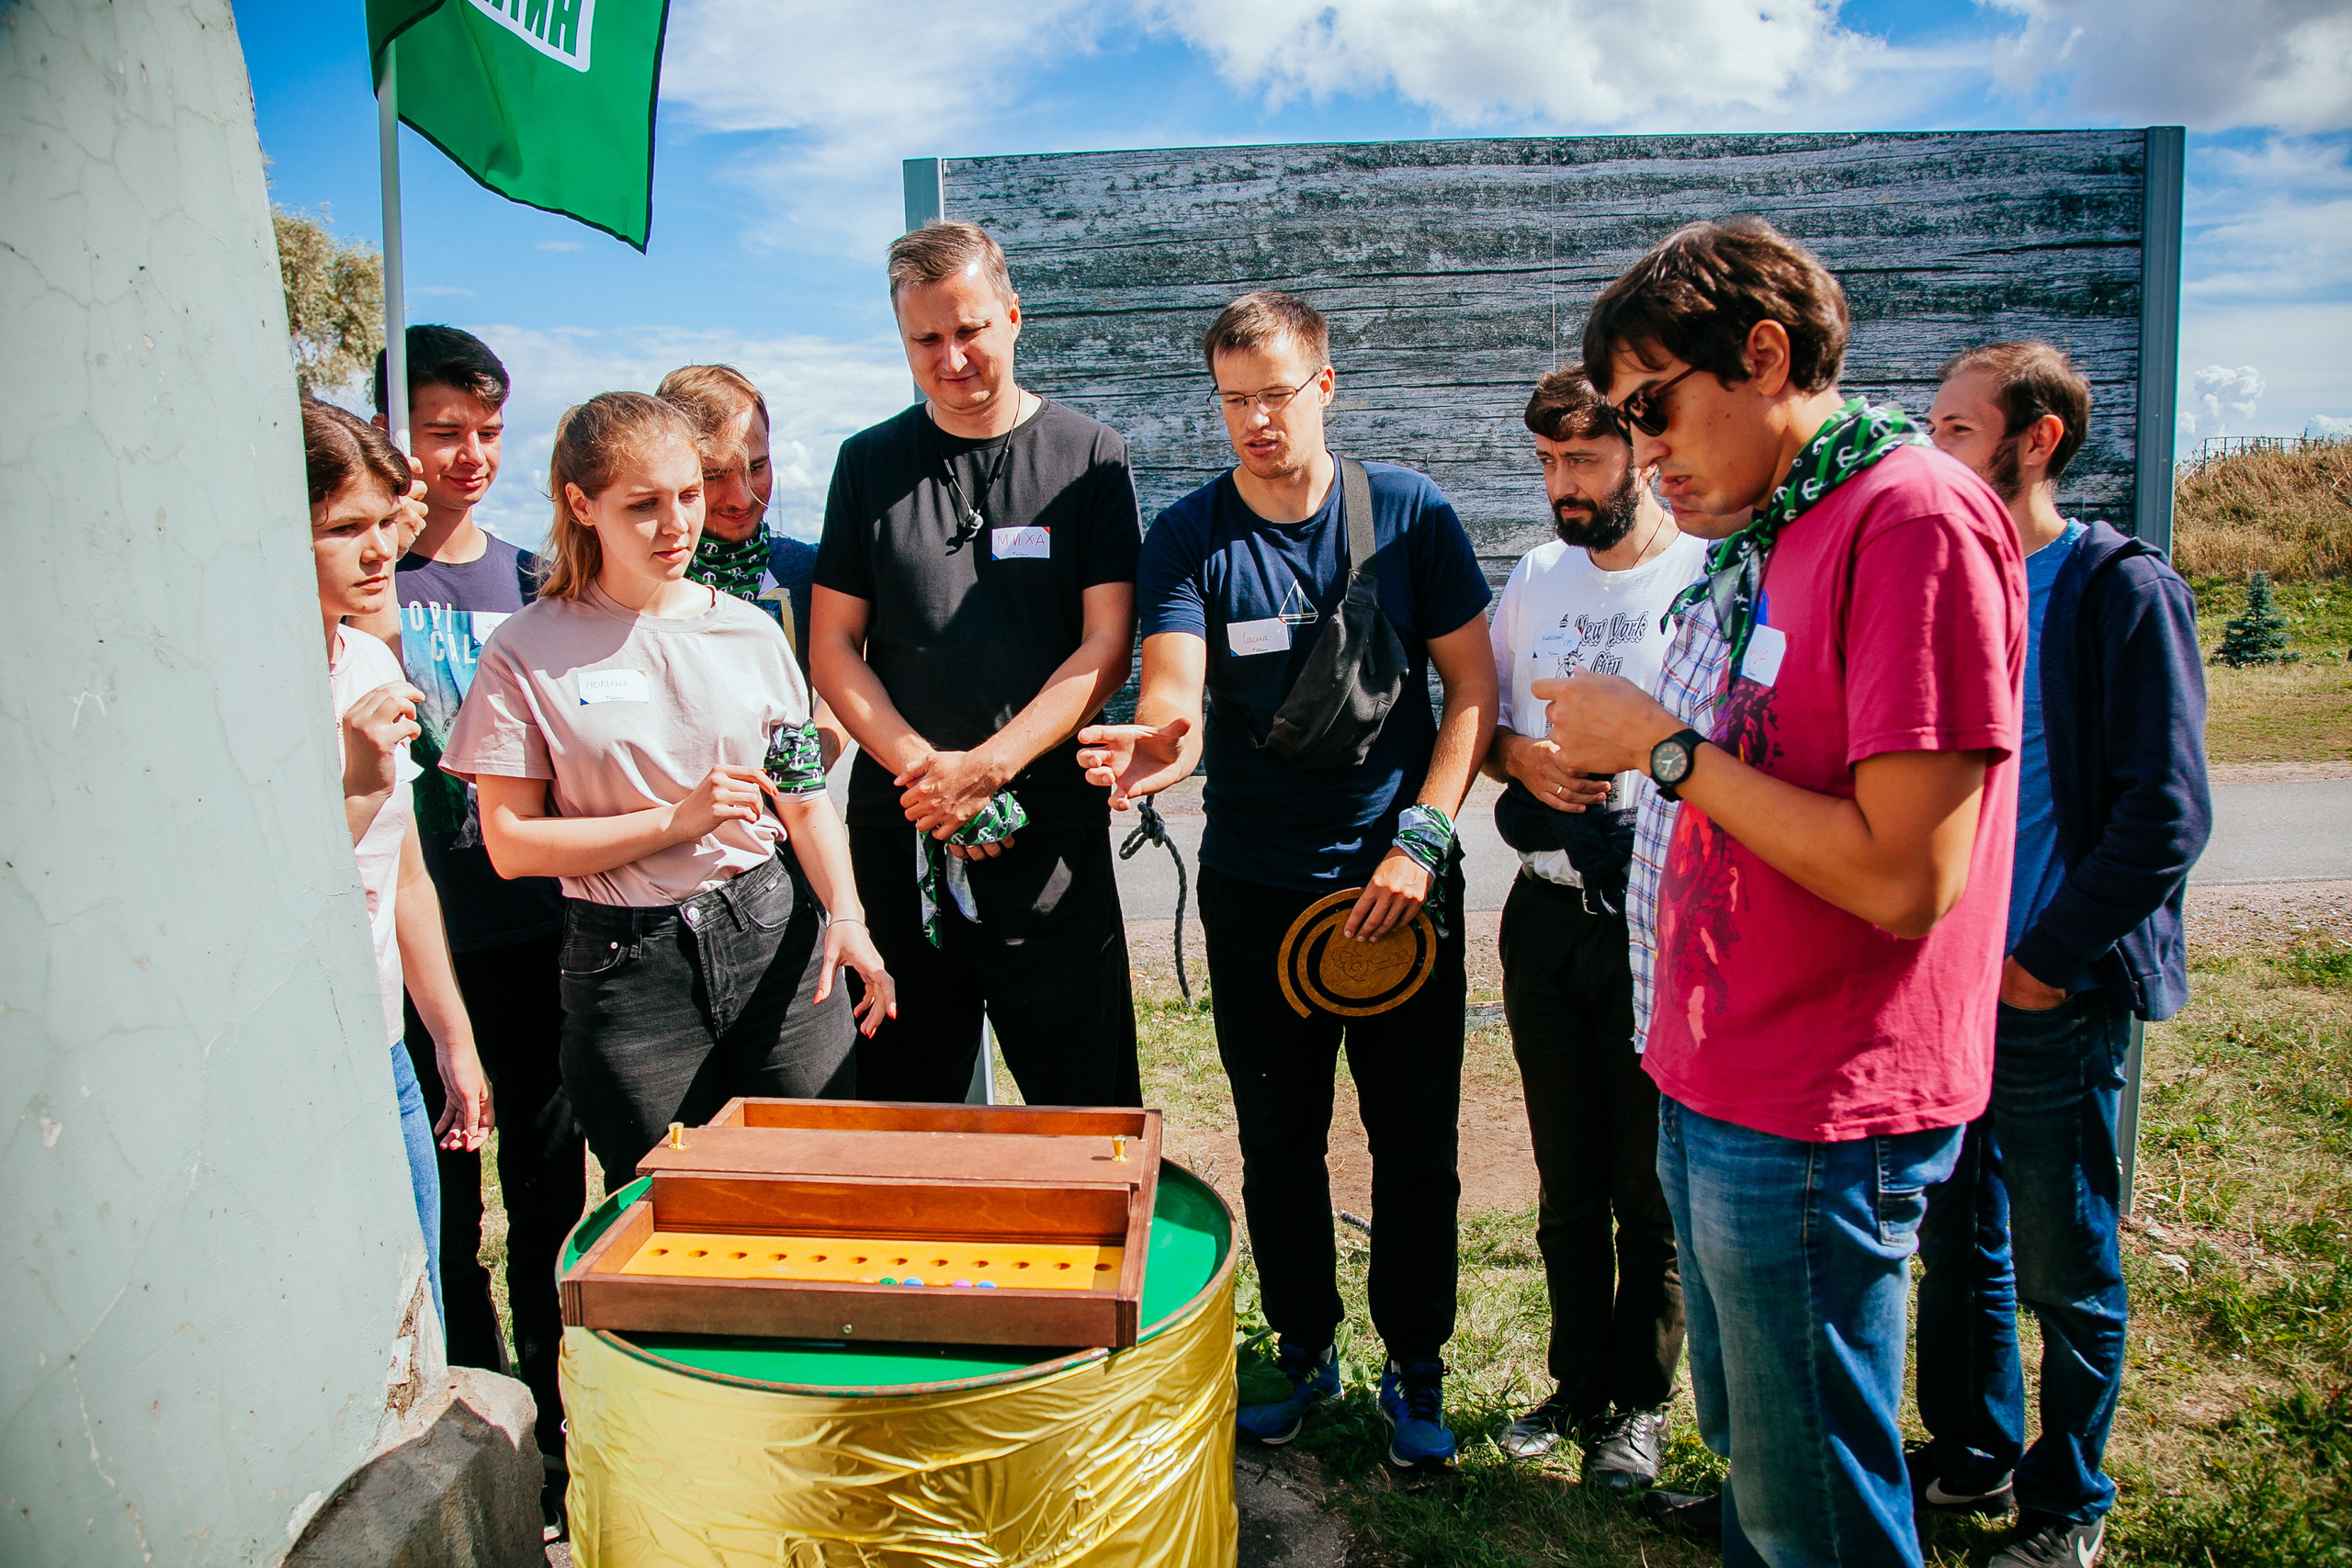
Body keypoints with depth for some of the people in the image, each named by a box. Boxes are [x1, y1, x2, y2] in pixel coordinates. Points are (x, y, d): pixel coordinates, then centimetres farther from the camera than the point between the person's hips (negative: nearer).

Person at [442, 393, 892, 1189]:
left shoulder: (751, 631, 5)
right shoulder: (527, 652, -4)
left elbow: (806, 800, 9)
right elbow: (511, 844, -6)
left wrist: (845, 916, -8)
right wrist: (677, 822, -14)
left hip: (773, 938, 2)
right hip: (628, 965, -2)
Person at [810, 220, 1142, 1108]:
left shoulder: (1088, 458, 2)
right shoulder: (870, 463, 9)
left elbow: (1106, 649, -3)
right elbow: (832, 646, 7)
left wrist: (984, 767, -13)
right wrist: (920, 766, -8)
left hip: (1049, 833, -2)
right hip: (897, 828, 2)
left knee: (1088, 1115, 3)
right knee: (898, 1109, 11)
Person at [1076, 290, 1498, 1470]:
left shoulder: (1412, 513, -1)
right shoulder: (1189, 535, -2)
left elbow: (1473, 688, 0)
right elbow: (1172, 692, -16)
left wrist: (1421, 840, -10)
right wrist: (1155, 744, -40)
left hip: (1400, 880, 0)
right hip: (1255, 888, 1)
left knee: (1415, 1140, 6)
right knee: (1278, 1140, 12)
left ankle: (1415, 1367, 27)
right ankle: (1304, 1349, 33)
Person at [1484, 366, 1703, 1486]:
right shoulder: (1533, 579, 10)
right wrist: (1520, 756, -4)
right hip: (1545, 914, 5)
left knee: (1652, 1185, 9)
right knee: (1566, 1175, 15)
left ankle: (1641, 1403, 28)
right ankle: (1578, 1382, 33)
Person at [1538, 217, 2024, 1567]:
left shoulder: (1916, 517, -18)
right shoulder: (1786, 532, 12)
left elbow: (1901, 876, -24)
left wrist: (1664, 742, -17)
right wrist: (1645, 752, 4)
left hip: (1816, 1125, -9)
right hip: (1717, 1092, 9)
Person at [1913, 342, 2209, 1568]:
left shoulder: (2123, 589, -9)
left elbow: (2164, 814, -14)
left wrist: (2045, 963, -13)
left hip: (2053, 998, -5)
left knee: (2063, 1269, 9)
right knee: (1956, 1239, 17)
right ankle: (1971, 1457, 35)